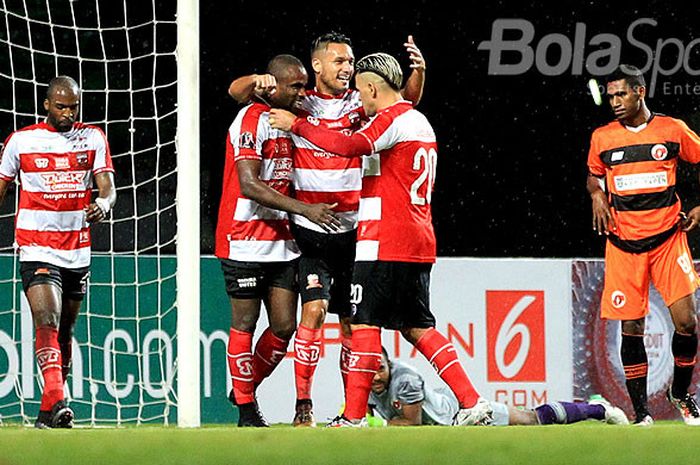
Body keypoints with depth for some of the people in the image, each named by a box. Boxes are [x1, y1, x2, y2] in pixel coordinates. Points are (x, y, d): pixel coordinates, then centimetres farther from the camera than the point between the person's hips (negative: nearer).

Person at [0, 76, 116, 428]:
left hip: (78, 250, 3)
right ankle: (56, 402, -32)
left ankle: (48, 411, 25)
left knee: (64, 332, 12)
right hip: (36, 249, -3)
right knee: (47, 322, -21)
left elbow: (108, 187, -3)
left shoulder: (93, 138, 5)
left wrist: (103, 204, -27)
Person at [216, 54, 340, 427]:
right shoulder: (252, 120, -12)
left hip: (281, 241, 8)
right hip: (245, 239, -8)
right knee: (245, 324, 0)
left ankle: (245, 389, 23)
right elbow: (249, 186, -20)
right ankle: (246, 410, 7)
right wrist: (305, 210, -22)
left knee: (284, 326, 4)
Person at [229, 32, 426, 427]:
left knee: (353, 320, 7)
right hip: (310, 230, -2)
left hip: (352, 230, 2)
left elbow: (406, 99, -2)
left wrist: (419, 71, -23)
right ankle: (303, 405, -13)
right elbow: (236, 91, 2)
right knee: (314, 309, -17)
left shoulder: (360, 103, 5)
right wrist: (258, 81, -20)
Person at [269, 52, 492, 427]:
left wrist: (297, 125, -19)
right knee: (416, 326, 12)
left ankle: (353, 417, -8)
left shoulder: (390, 119, -10)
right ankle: (473, 404, 6)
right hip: (418, 244, 9)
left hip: (384, 242, -9)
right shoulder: (420, 122, 20)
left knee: (364, 323, -6)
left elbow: (351, 146, -27)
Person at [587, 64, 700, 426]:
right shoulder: (602, 138, 5)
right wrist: (597, 196, 1)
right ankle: (641, 414, 7)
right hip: (623, 243, 1)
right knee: (631, 328, -1)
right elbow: (594, 176, 23)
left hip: (668, 237, -1)